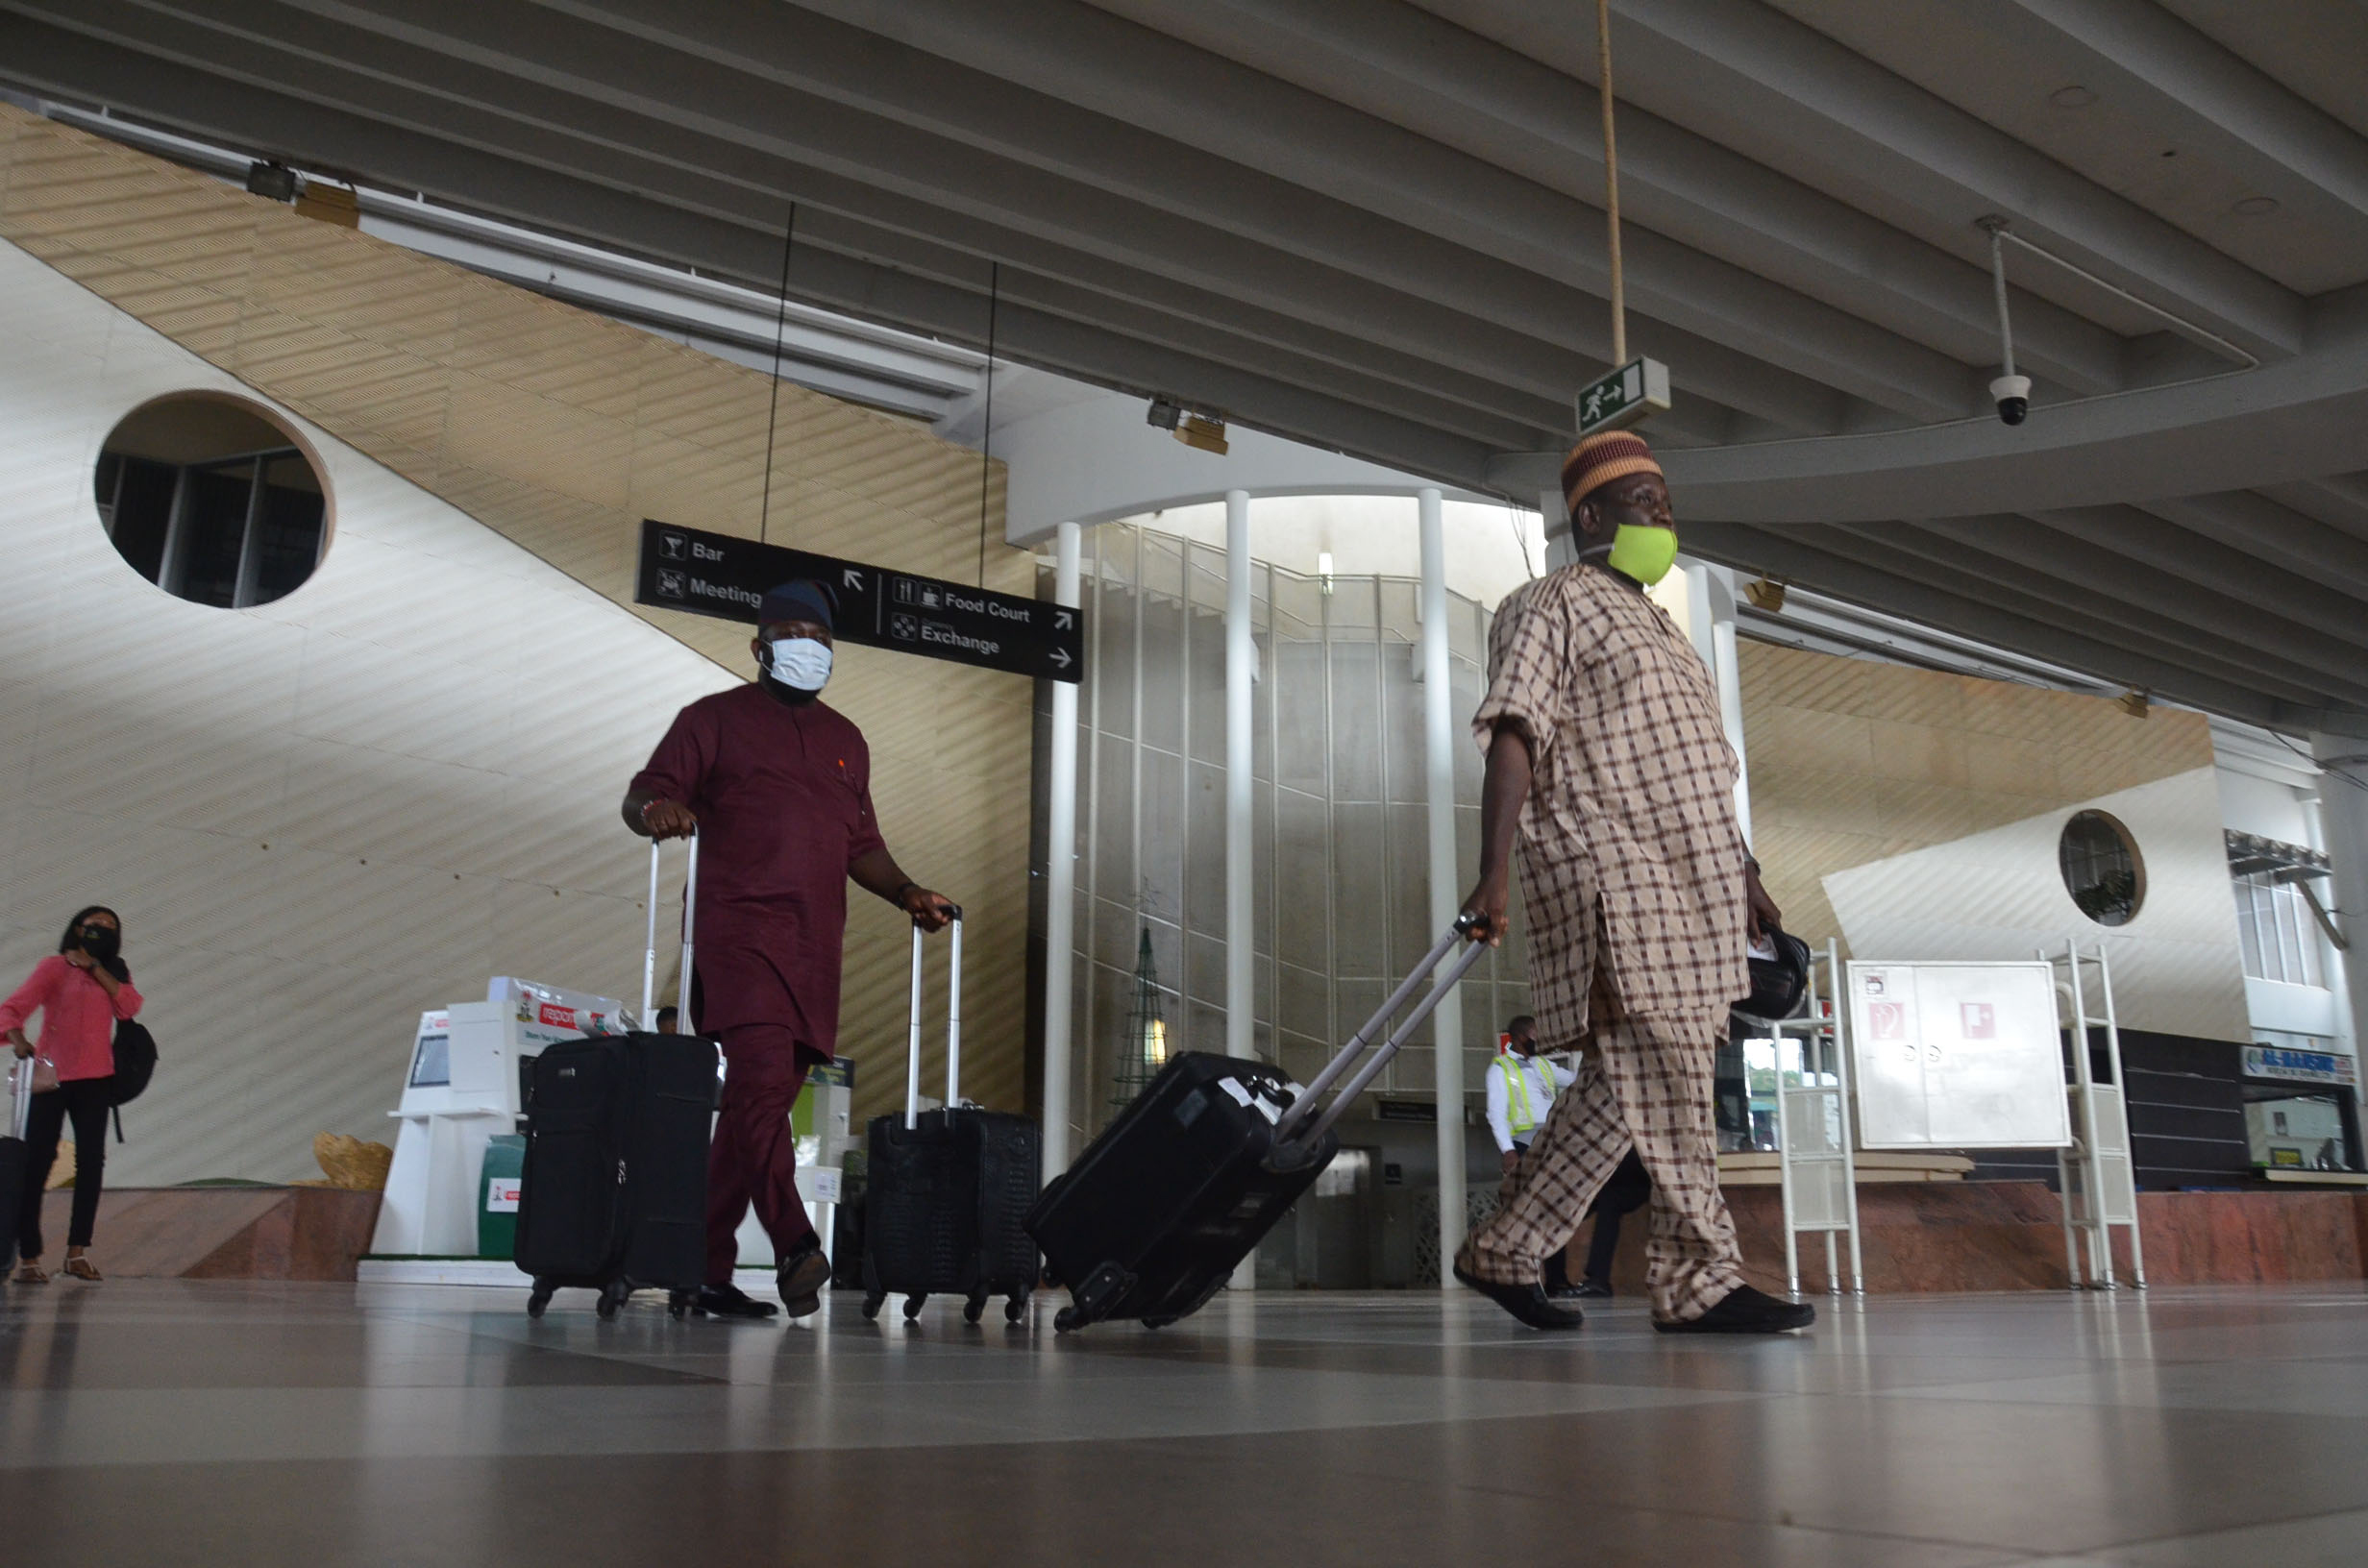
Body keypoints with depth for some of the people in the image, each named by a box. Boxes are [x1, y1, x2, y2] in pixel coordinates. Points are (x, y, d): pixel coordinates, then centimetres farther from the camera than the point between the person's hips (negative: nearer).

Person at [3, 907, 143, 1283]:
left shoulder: (114, 973, 15)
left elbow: (129, 1007, -5)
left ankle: (78, 1250, 4)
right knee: (36, 1163, -4)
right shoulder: (54, 968, 2)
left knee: (91, 1160, -1)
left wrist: (96, 967, -5)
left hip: (95, 1079, 4)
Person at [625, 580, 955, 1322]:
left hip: (814, 948, 5)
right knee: (762, 1077, -22)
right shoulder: (715, 719, 9)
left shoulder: (846, 741, 24)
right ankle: (795, 1247, -26)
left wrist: (906, 892, 10)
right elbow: (644, 794, 1)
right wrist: (658, 808, -23)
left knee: (760, 1102, 3)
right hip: (739, 932, -5)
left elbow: (861, 843, 27)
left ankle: (707, 1270, 9)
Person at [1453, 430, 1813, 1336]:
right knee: (1666, 1077, -10)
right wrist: (1496, 872, -25)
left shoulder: (1656, 625, 27)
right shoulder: (1551, 606, 0)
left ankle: (1504, 1251, 15)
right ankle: (1700, 1283, -2)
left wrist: (1741, 875, 26)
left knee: (1623, 1088, 7)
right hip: (1611, 883, -9)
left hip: (1683, 887, 9)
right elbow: (1513, 735, -13)